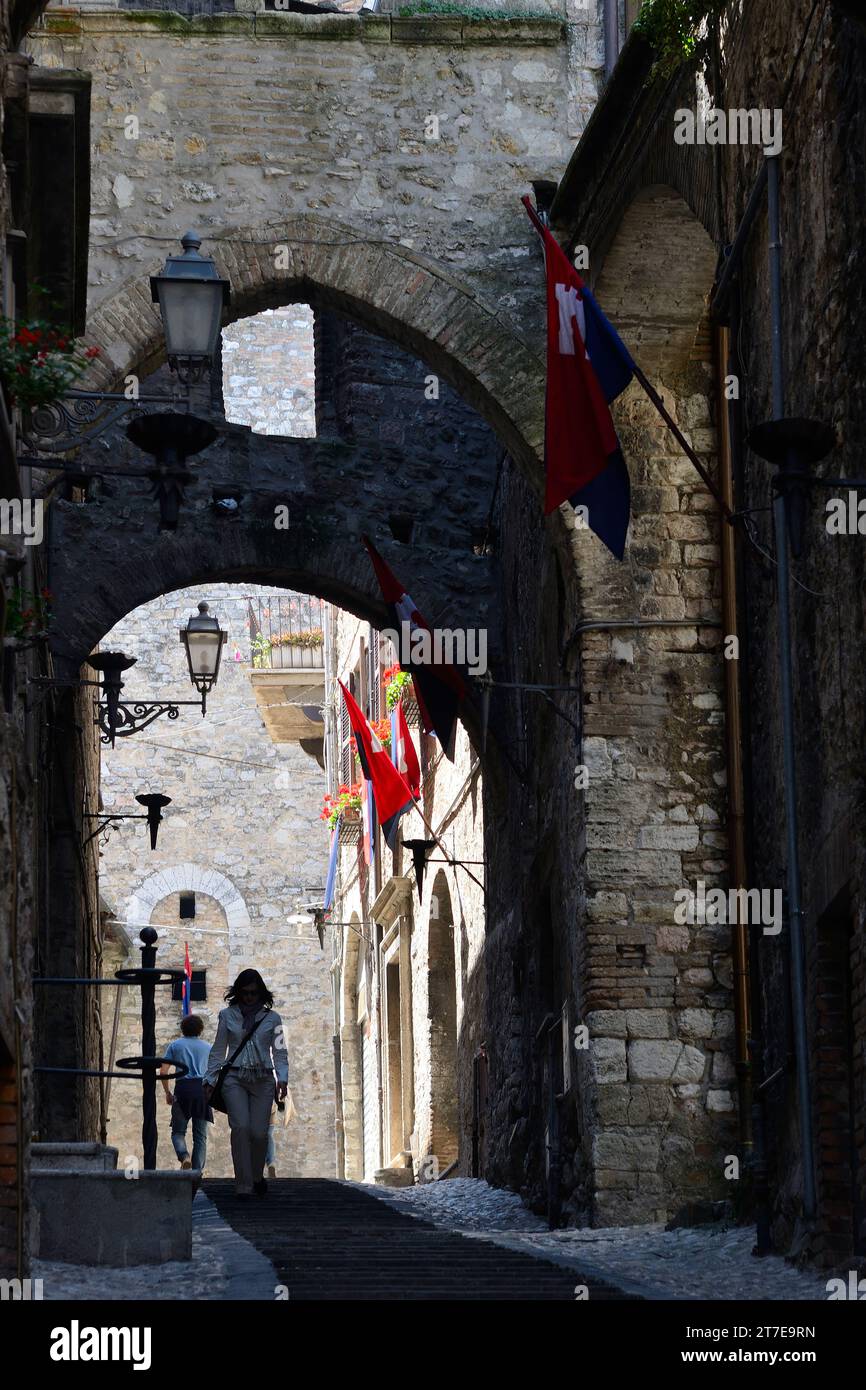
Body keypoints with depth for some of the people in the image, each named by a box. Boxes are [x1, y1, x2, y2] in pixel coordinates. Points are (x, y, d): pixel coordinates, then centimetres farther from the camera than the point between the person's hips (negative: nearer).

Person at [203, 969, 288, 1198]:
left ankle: (257, 1176, 20)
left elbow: (279, 1052, 9)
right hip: (234, 1078, 0)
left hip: (262, 1079, 0)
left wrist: (282, 1079, -5)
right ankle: (243, 1185, -15)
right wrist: (210, 1080, 6)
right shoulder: (227, 1016, 10)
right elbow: (218, 1050, 13)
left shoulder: (272, 1019, 10)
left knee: (259, 1132, -7)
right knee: (240, 1127, -18)